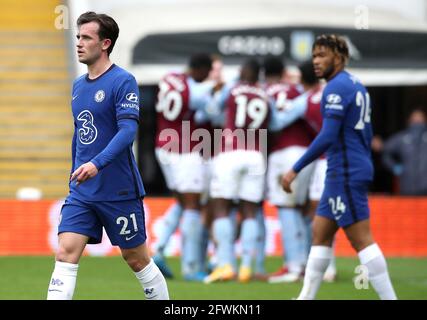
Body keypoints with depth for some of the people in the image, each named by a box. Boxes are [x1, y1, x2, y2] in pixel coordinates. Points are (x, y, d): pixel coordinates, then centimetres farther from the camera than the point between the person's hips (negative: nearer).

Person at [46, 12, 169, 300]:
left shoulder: (123, 81, -11)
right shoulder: (79, 85, 12)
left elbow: (128, 130, -22)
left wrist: (97, 163, -34)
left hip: (119, 190, -6)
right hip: (81, 193, 6)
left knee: (136, 258, 6)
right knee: (66, 253, -8)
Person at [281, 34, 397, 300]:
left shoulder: (336, 88, -14)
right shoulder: (356, 85, 15)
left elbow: (328, 137, -21)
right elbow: (366, 134, 21)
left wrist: (295, 170, -19)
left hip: (345, 174, -10)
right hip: (357, 169, 10)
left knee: (361, 240, -9)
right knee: (320, 233, 12)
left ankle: (389, 297, -9)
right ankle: (306, 297, 14)